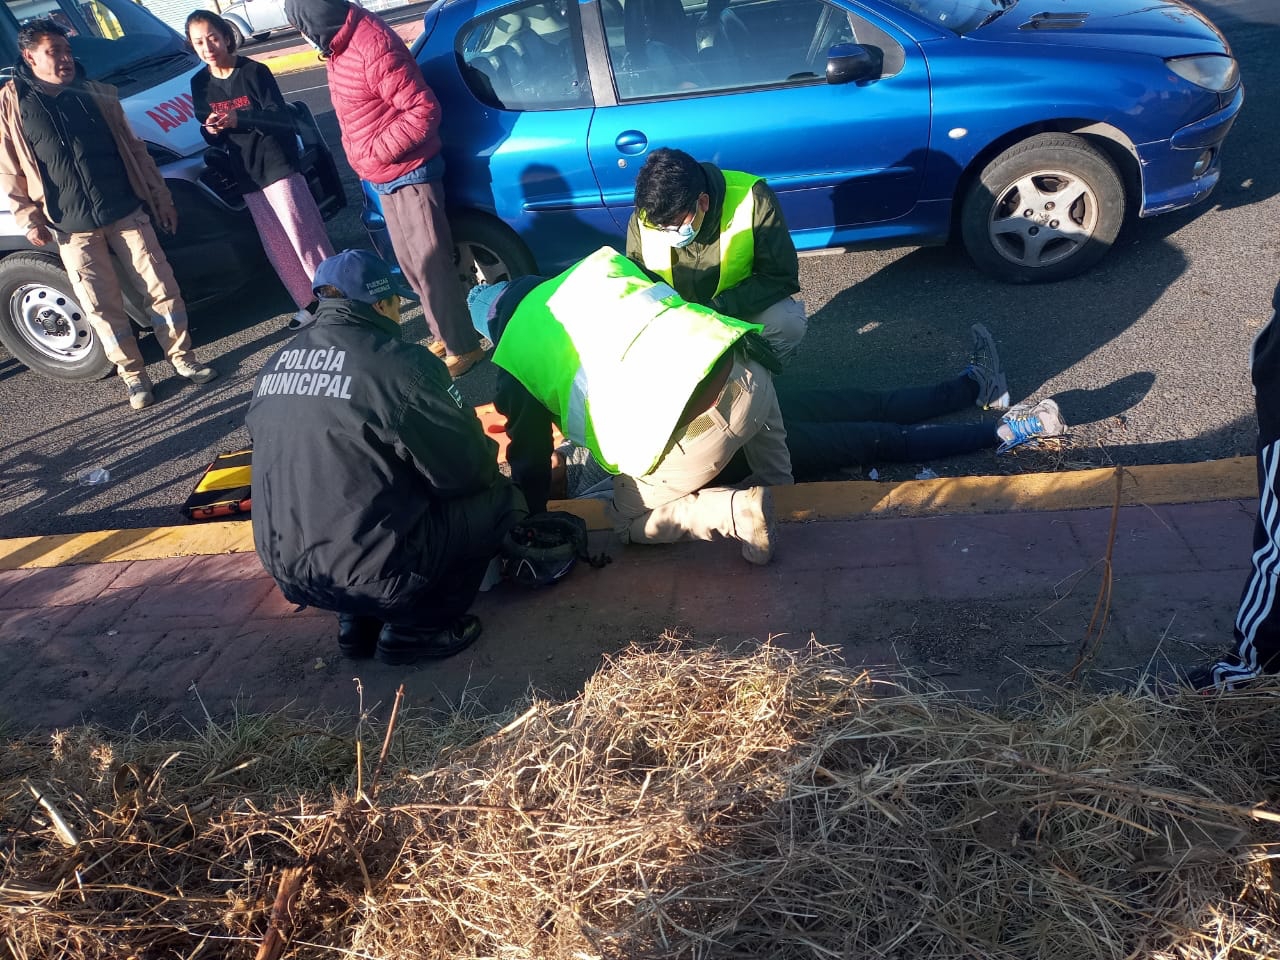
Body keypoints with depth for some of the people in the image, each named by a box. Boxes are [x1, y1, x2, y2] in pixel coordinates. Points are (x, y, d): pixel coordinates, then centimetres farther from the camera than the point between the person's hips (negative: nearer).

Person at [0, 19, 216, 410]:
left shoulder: (96, 94, 8)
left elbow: (134, 150, 11)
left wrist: (161, 197, 9)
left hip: (127, 213, 2)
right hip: (71, 229, -1)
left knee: (161, 288, 1)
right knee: (103, 307, 2)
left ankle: (182, 358, 16)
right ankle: (133, 376, 14)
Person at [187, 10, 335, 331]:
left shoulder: (254, 71, -8)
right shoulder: (199, 84, 7)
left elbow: (282, 118, -14)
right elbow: (212, 136, 12)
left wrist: (239, 119, -27)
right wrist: (211, 131, -12)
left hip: (278, 166, -5)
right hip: (247, 175, 5)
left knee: (302, 236, -7)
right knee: (276, 246, 6)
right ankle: (309, 304, 14)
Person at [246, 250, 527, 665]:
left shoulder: (275, 366, 7)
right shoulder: (400, 365, -15)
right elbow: (468, 471, -10)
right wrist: (489, 455, 14)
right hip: (374, 574, -7)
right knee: (501, 497, 8)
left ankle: (358, 622, 20)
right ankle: (412, 629, 6)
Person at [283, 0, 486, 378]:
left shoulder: (372, 46, -21)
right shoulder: (342, 45, 8)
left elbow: (424, 109, -25)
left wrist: (377, 152, -21)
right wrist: (362, 159, 12)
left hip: (409, 174, -10)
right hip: (385, 178, 10)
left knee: (431, 264, -5)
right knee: (412, 265, 15)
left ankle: (462, 347, 4)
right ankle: (443, 336, 27)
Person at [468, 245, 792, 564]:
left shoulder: (517, 353, 10)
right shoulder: (595, 264, 21)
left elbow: (530, 452, 18)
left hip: (688, 433, -6)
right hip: (745, 370, 6)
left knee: (628, 523, 19)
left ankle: (739, 511, 1)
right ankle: (778, 488, 37)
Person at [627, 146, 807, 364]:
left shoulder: (752, 200, -28)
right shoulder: (643, 220, -20)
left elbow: (781, 277, -21)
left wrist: (720, 307, -34)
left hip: (741, 307, -2)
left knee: (788, 323, -31)